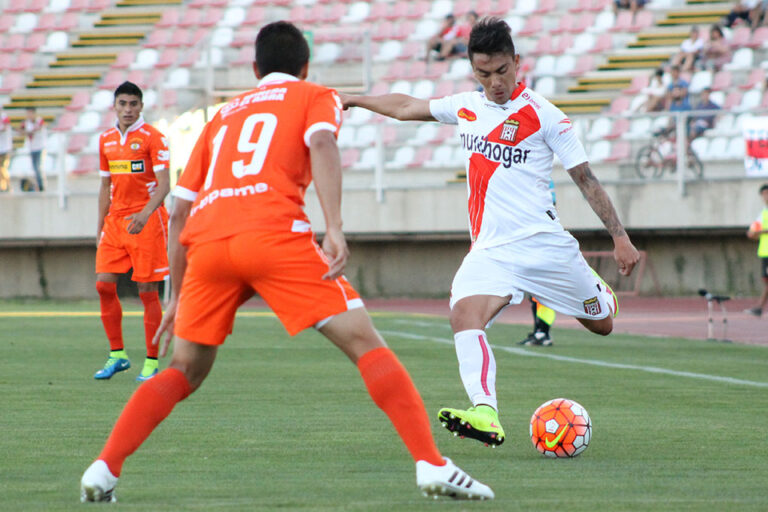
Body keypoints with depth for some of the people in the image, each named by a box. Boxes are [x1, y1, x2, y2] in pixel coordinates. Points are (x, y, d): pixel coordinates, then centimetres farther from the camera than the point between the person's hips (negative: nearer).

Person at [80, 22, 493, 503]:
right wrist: (335, 228, -15)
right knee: (365, 343, -3)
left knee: (186, 370, 20)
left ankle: (103, 470, 8)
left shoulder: (224, 115, 34)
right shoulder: (316, 97, 21)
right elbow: (321, 144, -4)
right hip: (274, 235, -4)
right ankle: (433, 465, -15)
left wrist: (176, 298, 35)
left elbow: (180, 212, 30)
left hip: (205, 244, 4)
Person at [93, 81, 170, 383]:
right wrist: (100, 229, 15)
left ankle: (152, 362, 2)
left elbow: (164, 184, -14)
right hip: (115, 220, 6)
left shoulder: (152, 137, -6)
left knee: (147, 290, -5)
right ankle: (117, 355, 10)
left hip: (147, 221, -6)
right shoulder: (106, 140, 12)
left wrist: (145, 214, -29)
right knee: (104, 285, -2)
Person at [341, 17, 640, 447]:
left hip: (544, 243, -3)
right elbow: (407, 108, 27)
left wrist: (620, 237, -8)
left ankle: (603, 296, 50)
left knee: (602, 325, 10)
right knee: (465, 316, -27)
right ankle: (485, 415, -43)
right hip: (491, 248, 3)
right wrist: (353, 101, 34)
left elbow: (585, 177, -3)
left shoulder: (544, 115, -5)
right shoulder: (467, 107, 11)